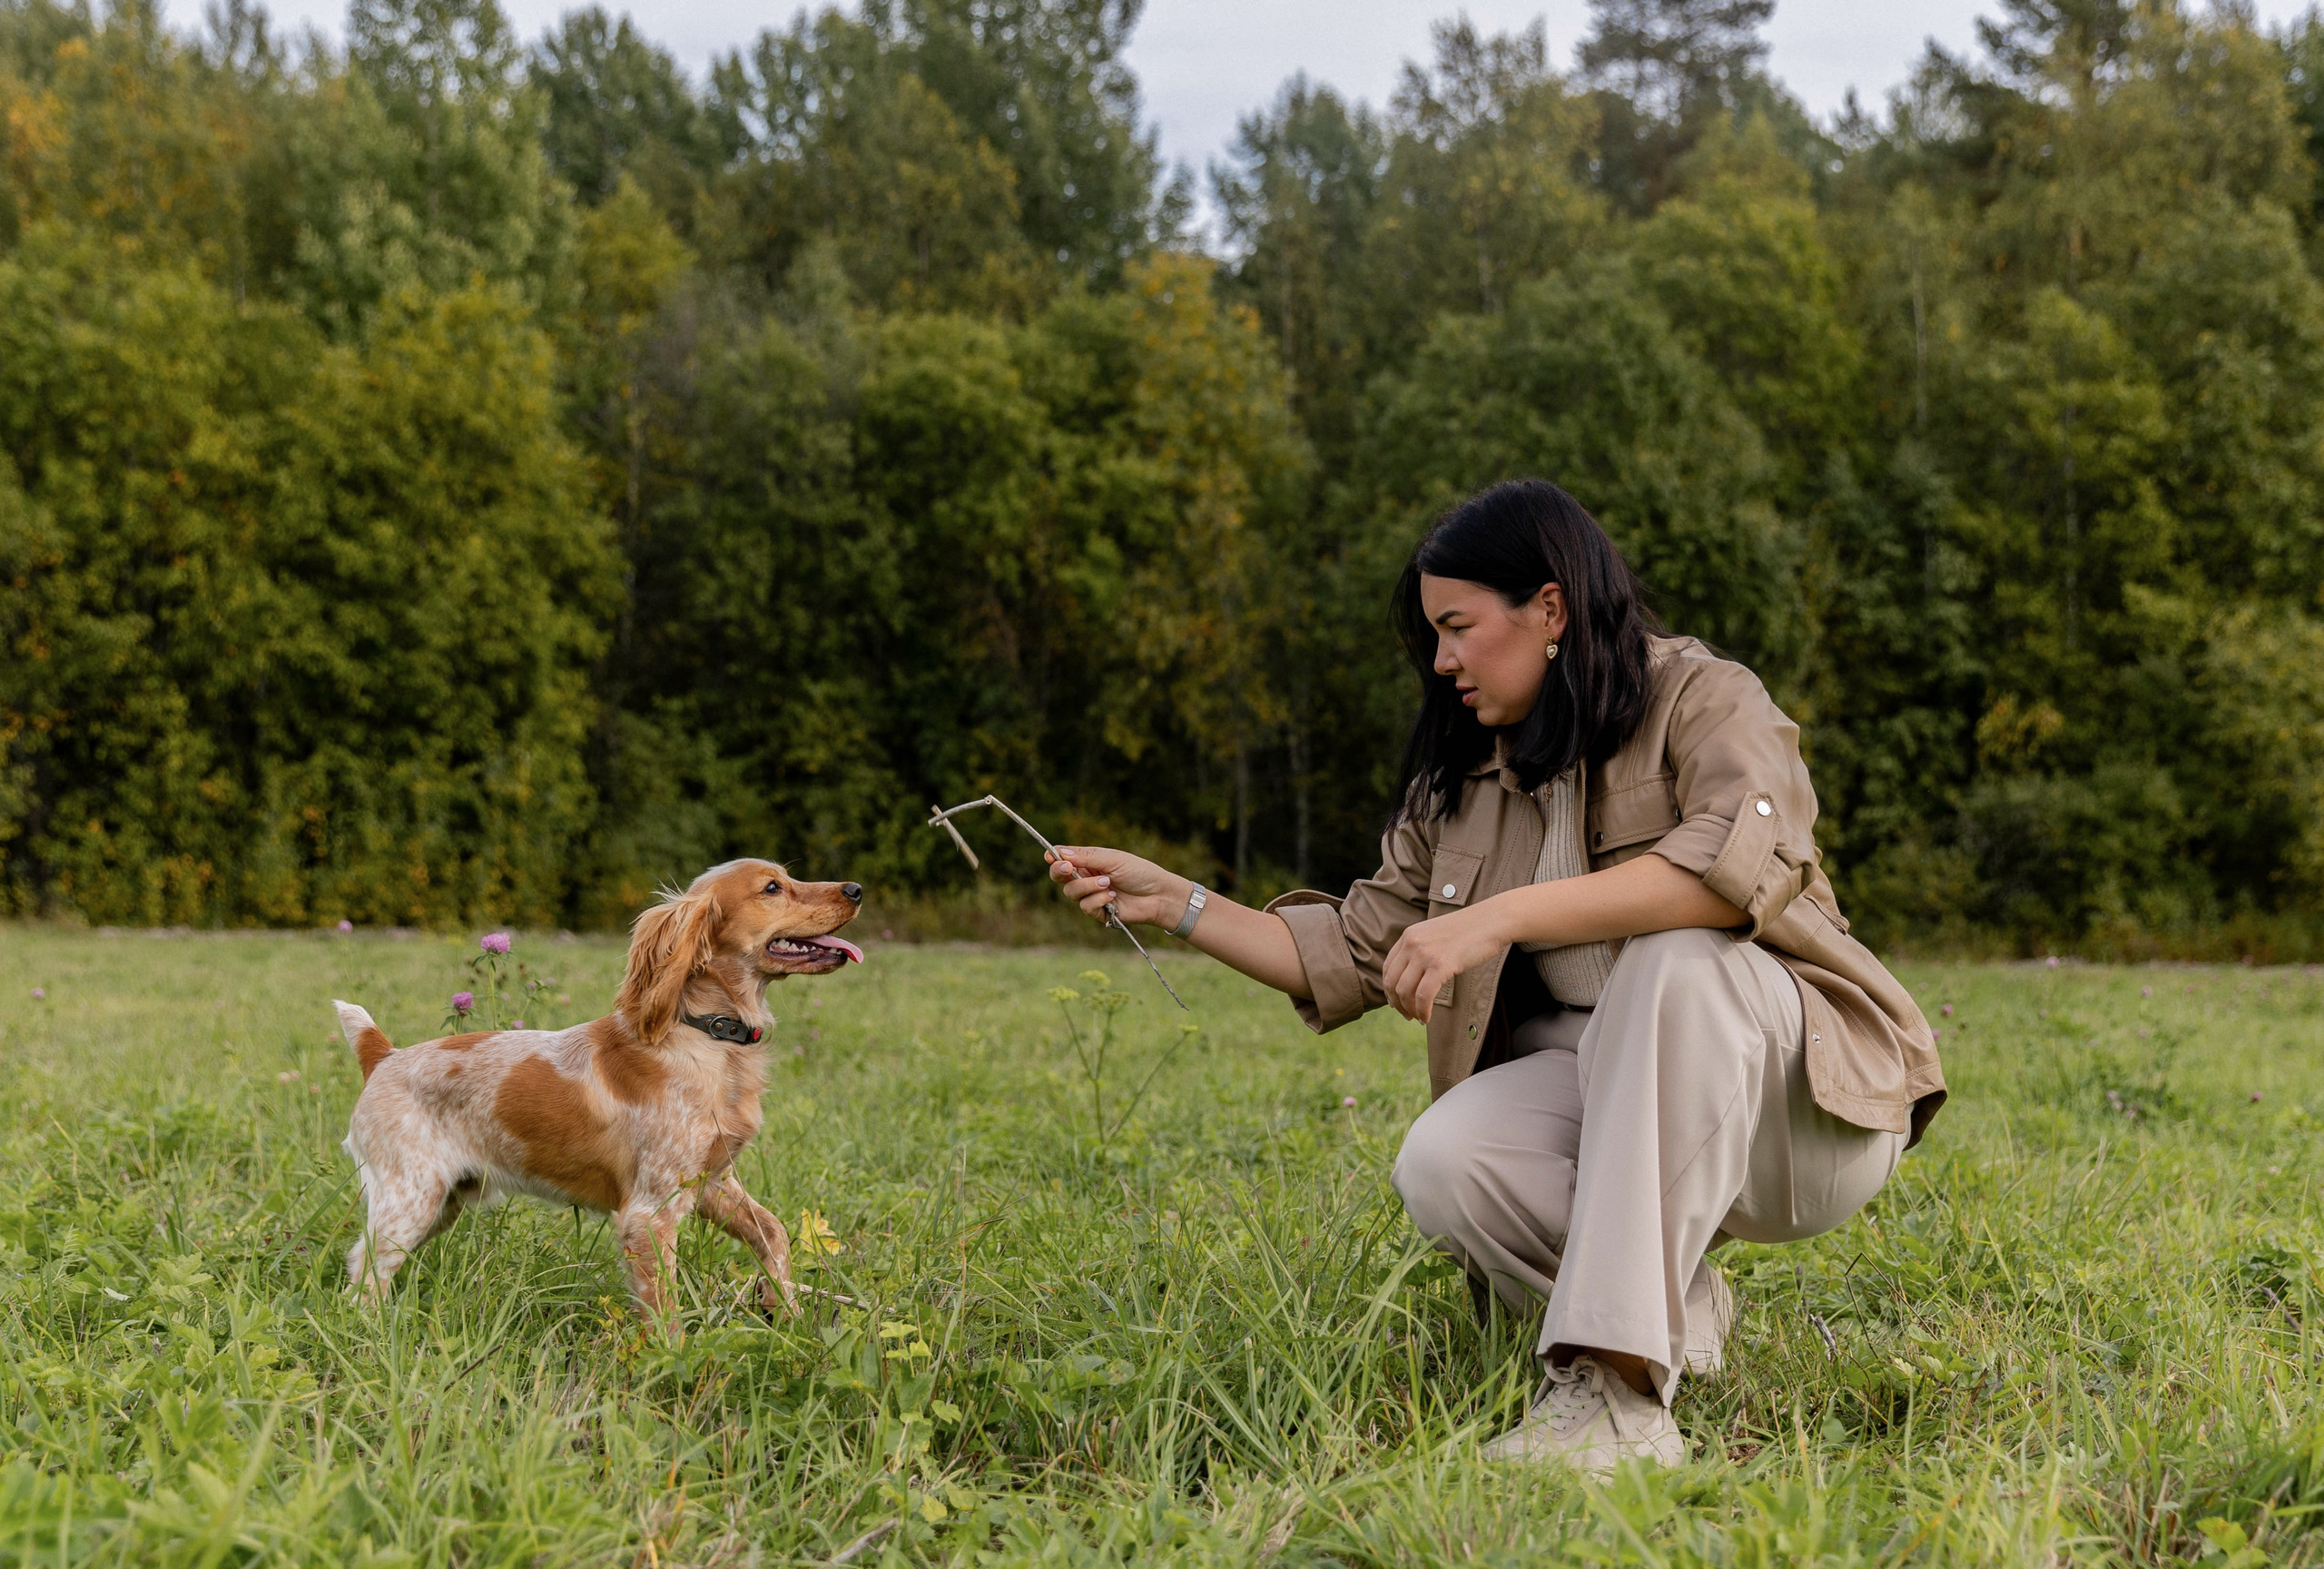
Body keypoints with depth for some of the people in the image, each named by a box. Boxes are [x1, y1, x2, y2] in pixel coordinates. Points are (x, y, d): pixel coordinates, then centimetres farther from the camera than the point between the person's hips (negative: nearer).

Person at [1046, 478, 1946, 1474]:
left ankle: (1618, 1391, -38)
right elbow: (1357, 953, 17)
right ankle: (1678, 1314, 0)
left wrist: (1501, 916, -33)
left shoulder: (1702, 699, -7)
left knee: (1674, 961, -37)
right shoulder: (1460, 778, 13)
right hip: (1598, 1093, 5)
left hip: (1794, 1097, -5)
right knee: (1439, 1168, -27)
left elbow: (1745, 864, -29)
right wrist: (1175, 902, 8)